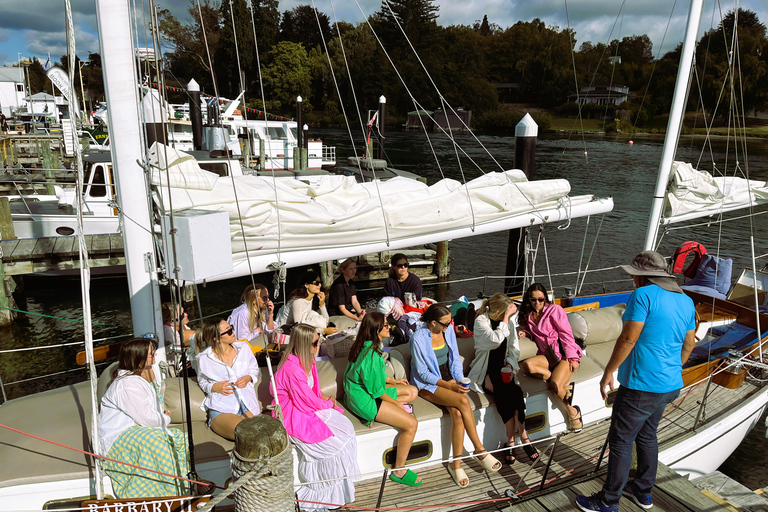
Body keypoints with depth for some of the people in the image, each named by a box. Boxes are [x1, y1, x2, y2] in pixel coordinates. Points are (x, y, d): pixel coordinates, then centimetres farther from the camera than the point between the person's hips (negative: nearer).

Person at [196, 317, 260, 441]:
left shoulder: (243, 348, 12)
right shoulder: (204, 358, 3)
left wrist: (248, 378, 1)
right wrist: (214, 387, -4)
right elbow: (202, 382, 18)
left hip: (247, 406, 3)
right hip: (220, 409, -3)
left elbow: (254, 369, 24)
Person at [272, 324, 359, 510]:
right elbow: (308, 401, -22)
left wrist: (324, 397, -4)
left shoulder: (306, 360, 1)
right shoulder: (292, 369, -28)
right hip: (293, 416, -9)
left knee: (346, 428, -6)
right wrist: (329, 403, -6)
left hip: (309, 409, 9)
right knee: (332, 441, -17)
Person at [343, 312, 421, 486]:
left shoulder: (366, 346, 3)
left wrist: (393, 380, 20)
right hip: (364, 400, -10)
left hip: (362, 391, 10)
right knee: (411, 424, -13)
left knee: (413, 391, 11)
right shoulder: (371, 355, -27)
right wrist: (396, 402, -7)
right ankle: (399, 471, -1)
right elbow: (376, 390, -21)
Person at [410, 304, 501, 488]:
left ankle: (456, 465, -13)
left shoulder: (448, 331, 0)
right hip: (428, 385, -5)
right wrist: (448, 385, -21)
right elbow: (423, 373, -14)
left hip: (449, 379, 5)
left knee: (457, 413, -24)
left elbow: (455, 359, 9)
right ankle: (480, 450, -13)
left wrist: (459, 380, -8)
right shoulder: (418, 339, -17)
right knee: (463, 402, -28)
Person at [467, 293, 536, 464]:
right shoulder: (481, 321, -11)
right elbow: (496, 339, -27)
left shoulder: (510, 320, 7)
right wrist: (506, 317, -21)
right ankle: (523, 437, -21)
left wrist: (510, 365, -6)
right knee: (513, 391, -30)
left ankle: (511, 441, -21)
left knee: (505, 395, -29)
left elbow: (514, 348, 12)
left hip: (503, 369, 4)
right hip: (485, 372, -4)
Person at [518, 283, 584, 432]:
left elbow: (566, 334, -7)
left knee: (555, 386, -27)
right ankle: (562, 380, -19)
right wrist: (526, 333, 3)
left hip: (563, 353, -5)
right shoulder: (528, 315, 13)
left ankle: (573, 411, 1)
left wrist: (572, 358, -15)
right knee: (527, 365, -28)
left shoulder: (554, 310, -3)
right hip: (546, 355, 5)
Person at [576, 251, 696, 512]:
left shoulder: (644, 295, -16)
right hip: (670, 384, 9)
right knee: (647, 436, 23)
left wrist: (608, 372, -12)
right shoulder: (686, 301, 9)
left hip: (641, 385, -9)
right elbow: (689, 344, 16)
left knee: (620, 441, 3)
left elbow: (628, 338, -20)